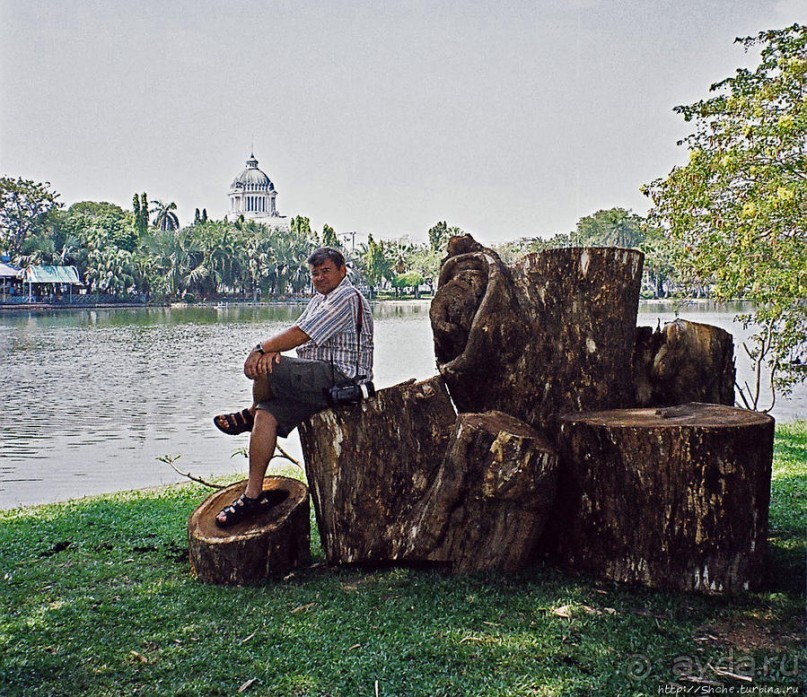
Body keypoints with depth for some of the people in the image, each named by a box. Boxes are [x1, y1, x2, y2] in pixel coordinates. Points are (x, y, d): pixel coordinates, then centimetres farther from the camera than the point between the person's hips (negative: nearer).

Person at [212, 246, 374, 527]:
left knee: (263, 368, -21)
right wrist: (271, 350, -10)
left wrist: (261, 349, -10)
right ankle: (253, 495, -10)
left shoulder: (347, 298, -9)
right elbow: (294, 332, 12)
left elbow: (301, 334, -17)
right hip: (319, 381, 10)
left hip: (338, 378, -10)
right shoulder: (318, 300, 24)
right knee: (267, 415, -9)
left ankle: (250, 415, 11)